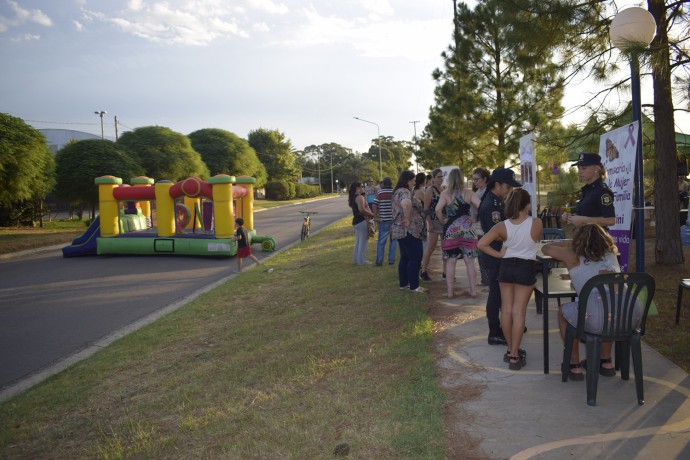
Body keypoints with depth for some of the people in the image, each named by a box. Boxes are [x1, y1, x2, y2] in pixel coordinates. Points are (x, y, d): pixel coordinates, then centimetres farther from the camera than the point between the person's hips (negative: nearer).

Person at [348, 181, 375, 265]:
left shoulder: (353, 197, 13)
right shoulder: (360, 197, -16)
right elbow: (362, 210, -28)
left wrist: (369, 213, 13)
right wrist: (371, 214, -17)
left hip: (356, 221, 10)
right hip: (362, 221, -10)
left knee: (358, 242, 17)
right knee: (363, 242, -2)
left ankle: (356, 259, 23)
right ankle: (362, 261, 3)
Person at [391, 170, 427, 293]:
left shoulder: (398, 192, 17)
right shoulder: (405, 192, -17)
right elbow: (406, 204, -40)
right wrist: (407, 219, -29)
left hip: (400, 230, 10)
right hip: (409, 231, -10)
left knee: (405, 257, 15)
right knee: (415, 258, -4)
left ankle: (403, 283, 21)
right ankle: (414, 286, 1)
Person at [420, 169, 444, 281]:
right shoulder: (430, 190, -6)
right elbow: (426, 209, -11)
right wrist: (429, 224, -17)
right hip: (434, 222, -6)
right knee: (431, 248, -3)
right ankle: (424, 271, 7)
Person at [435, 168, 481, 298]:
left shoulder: (445, 193, -3)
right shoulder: (468, 192, 0)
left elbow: (438, 210, -17)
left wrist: (443, 221, -1)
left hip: (451, 230, -1)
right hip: (466, 230, 1)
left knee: (450, 261, 5)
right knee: (469, 261, 7)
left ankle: (450, 291, 8)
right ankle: (473, 290, 12)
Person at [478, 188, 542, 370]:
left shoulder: (502, 226, -9)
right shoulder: (536, 223, -12)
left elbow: (481, 244, -14)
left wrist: (499, 254, -4)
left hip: (507, 267, 2)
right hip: (526, 268, -2)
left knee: (506, 310, 14)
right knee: (519, 312, 1)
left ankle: (511, 350, 26)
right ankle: (514, 356, 4)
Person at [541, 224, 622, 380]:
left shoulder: (574, 257, 7)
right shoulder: (611, 254, 19)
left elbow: (546, 248, 22)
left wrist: (566, 243, 37)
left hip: (595, 320, -5)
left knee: (564, 310, 26)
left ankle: (575, 365, 28)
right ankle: (606, 363, 43)